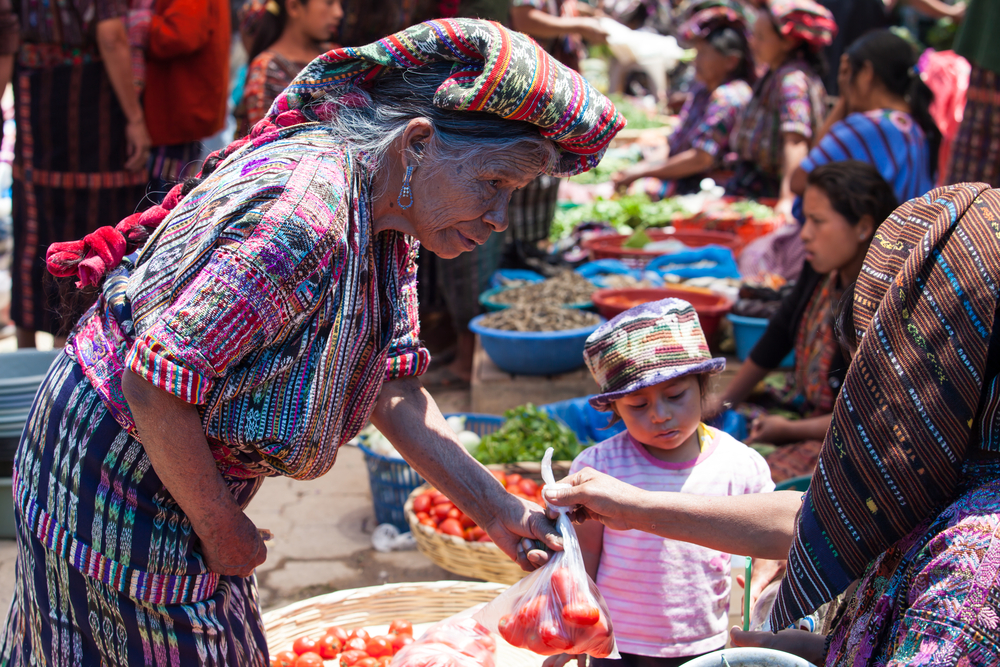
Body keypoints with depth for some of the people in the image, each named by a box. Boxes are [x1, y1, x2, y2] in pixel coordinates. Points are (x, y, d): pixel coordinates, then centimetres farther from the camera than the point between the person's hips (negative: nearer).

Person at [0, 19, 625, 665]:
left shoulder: (385, 213, -3)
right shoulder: (306, 217, -34)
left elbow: (393, 389, 0)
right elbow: (154, 385, -33)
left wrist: (497, 509, -7)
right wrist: (223, 531, -18)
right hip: (123, 462, -9)